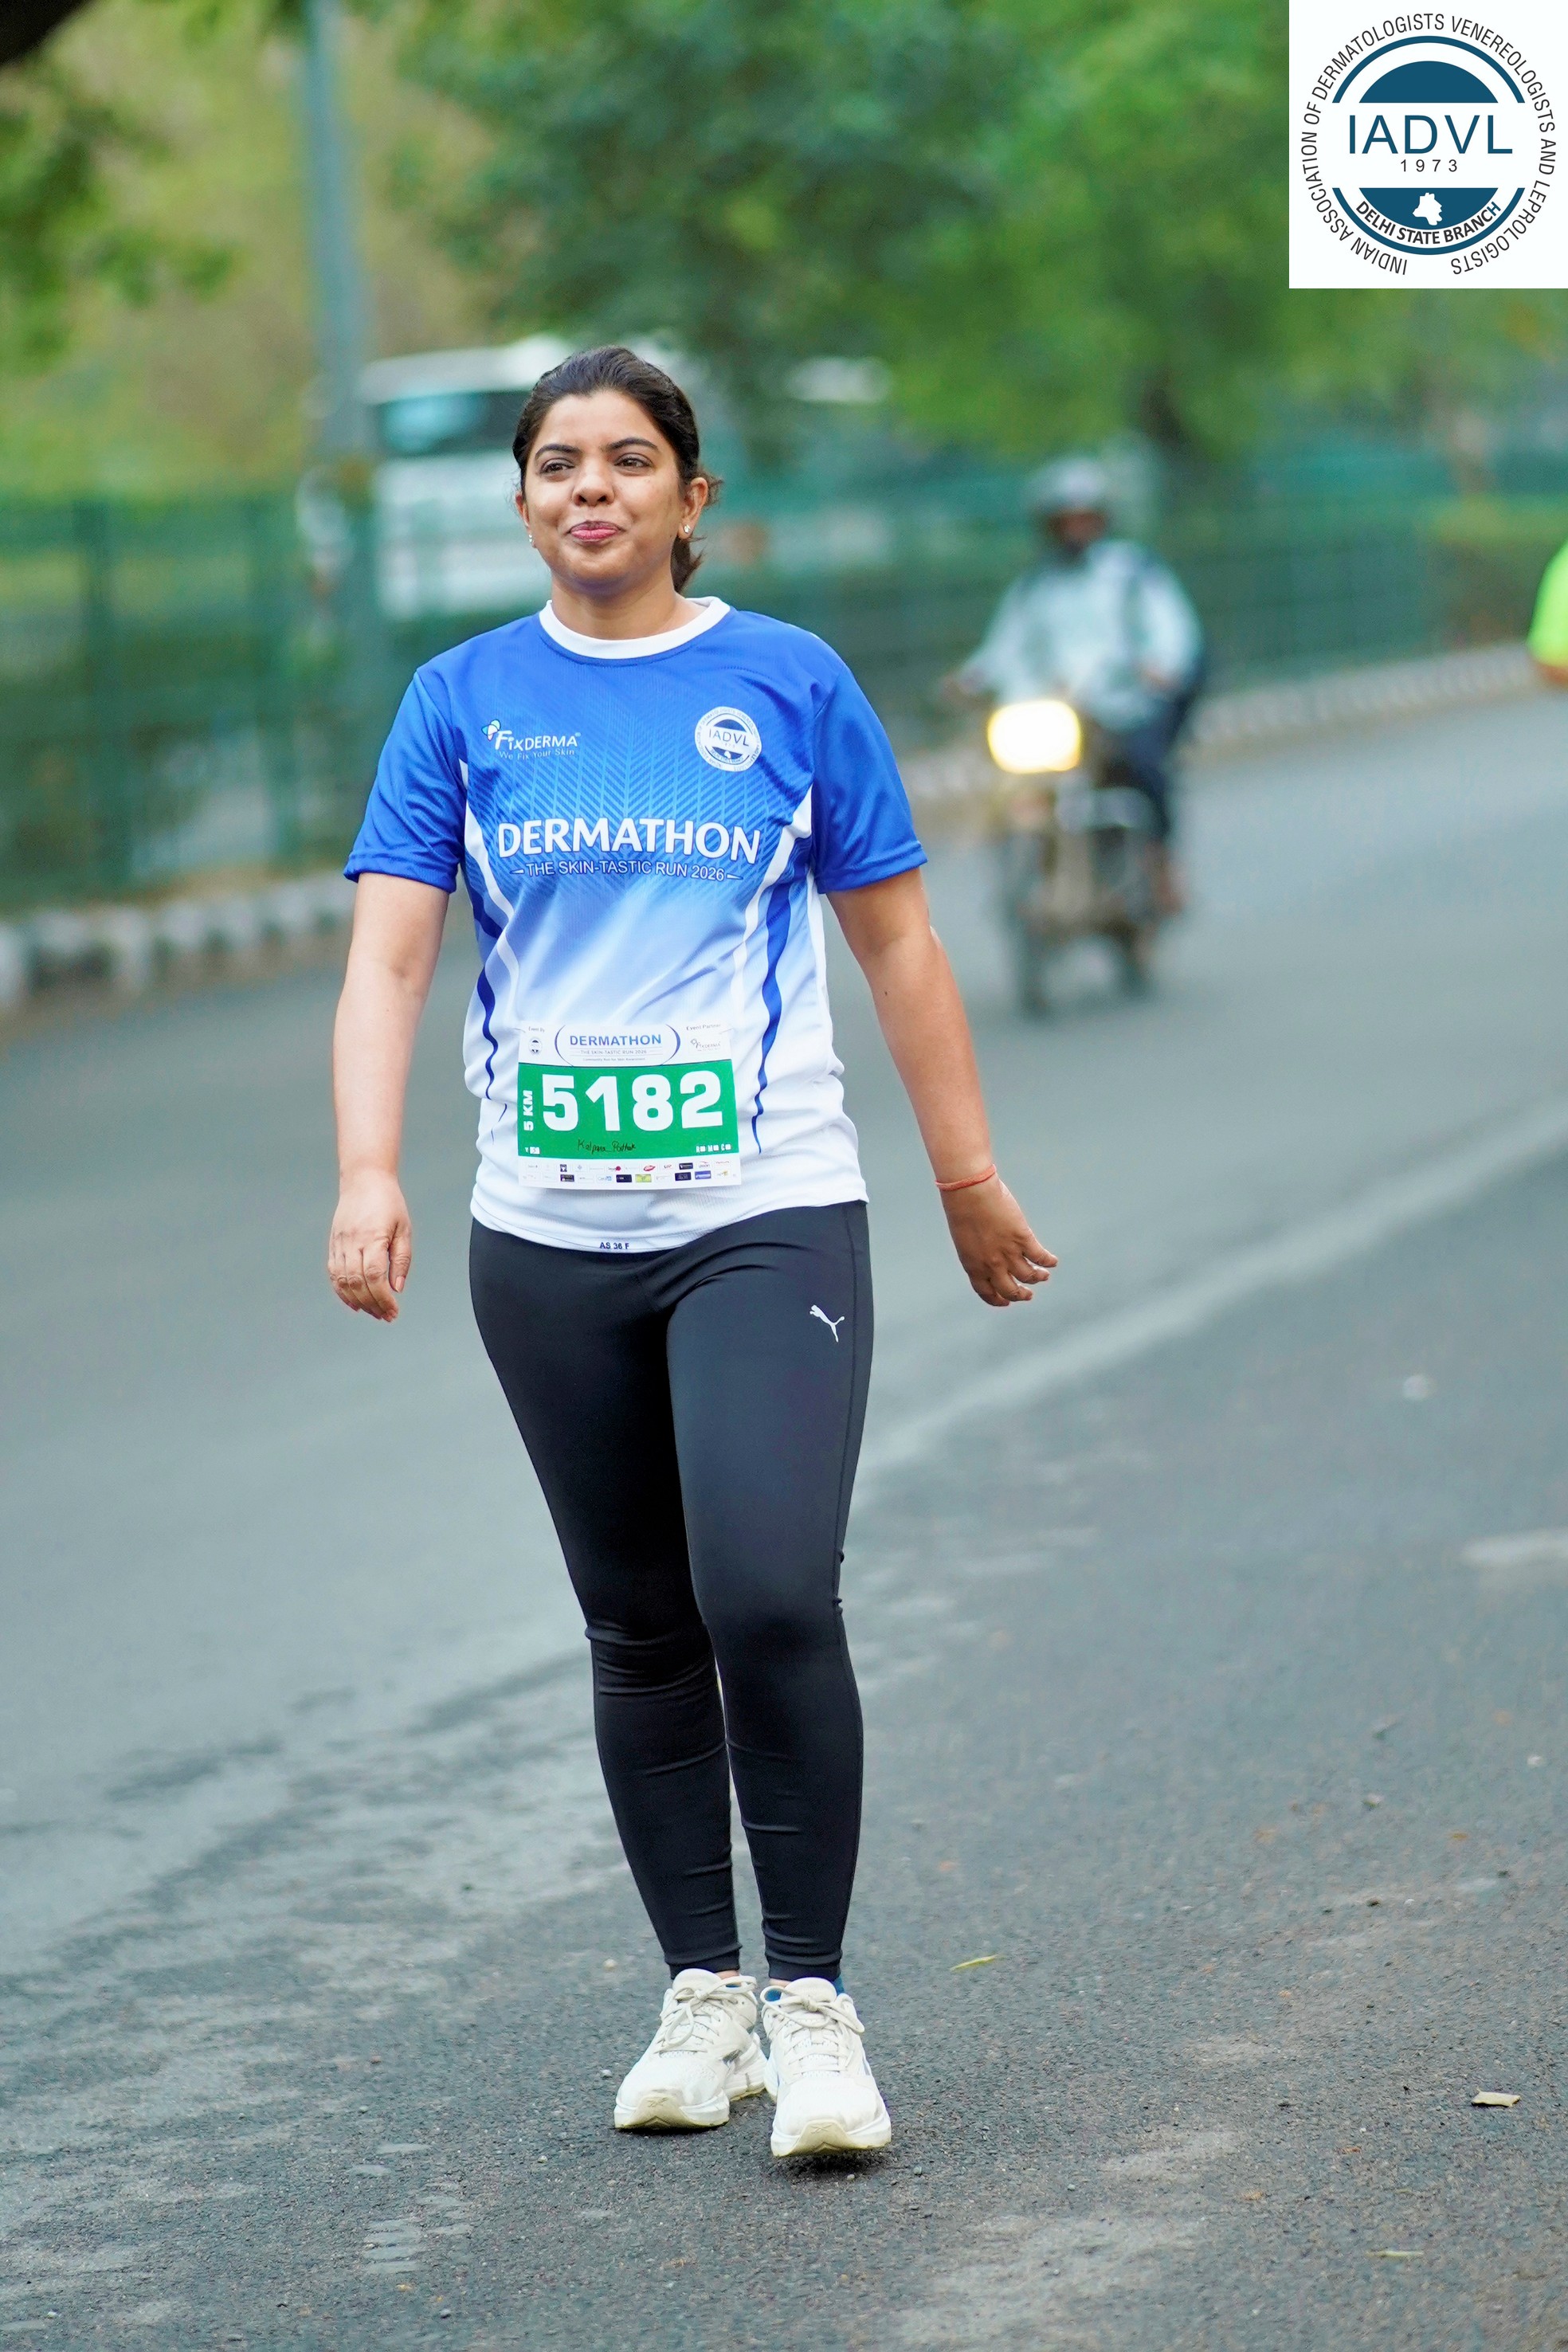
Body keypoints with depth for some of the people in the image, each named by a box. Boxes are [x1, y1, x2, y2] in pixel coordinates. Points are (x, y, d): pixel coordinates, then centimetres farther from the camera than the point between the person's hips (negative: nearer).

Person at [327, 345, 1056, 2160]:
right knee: (642, 1631, 9)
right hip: (548, 1241, 2)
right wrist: (368, 1176, -17)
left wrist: (969, 1176, 11)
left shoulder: (790, 684, 2)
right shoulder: (464, 701, 5)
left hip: (767, 1216, -2)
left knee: (771, 1602, -16)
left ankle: (811, 2003, -4)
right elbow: (387, 953, -2)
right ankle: (699, 1994, 22)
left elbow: (894, 939, 9)